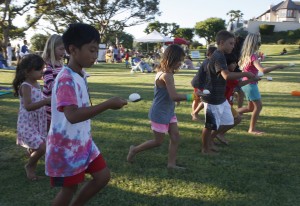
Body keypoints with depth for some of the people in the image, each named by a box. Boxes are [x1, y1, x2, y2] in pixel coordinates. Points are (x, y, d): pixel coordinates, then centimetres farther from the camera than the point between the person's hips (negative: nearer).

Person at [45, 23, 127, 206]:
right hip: (66, 146, -8)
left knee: (103, 176, 12)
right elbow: (72, 115, -38)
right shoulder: (66, 80, -25)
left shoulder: (81, 75, 5)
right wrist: (108, 105, -37)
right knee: (70, 188, 7)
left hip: (83, 141, 9)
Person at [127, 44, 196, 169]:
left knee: (175, 137, 8)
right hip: (160, 113, -9)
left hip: (169, 112, 9)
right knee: (158, 141, 6)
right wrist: (190, 97, -24)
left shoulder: (164, 72, 5)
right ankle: (134, 150, 24)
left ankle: (171, 163, 18)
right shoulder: (167, 75, -26)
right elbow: (174, 96, -31)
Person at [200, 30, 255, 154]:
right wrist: (245, 74, -27)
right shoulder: (218, 57, -21)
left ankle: (210, 140, 34)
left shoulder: (220, 56, 11)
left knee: (227, 122, 18)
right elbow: (227, 75, -35)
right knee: (210, 125, 5)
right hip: (212, 98, -10)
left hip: (220, 97, 10)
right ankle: (205, 149, 23)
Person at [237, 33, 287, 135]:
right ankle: (252, 129, 9)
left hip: (247, 84, 9)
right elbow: (263, 70, -35)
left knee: (251, 107, 18)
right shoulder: (253, 56, -22)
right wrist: (278, 66, -27)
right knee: (258, 106, 1)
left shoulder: (247, 55, 5)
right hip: (250, 84, -9)